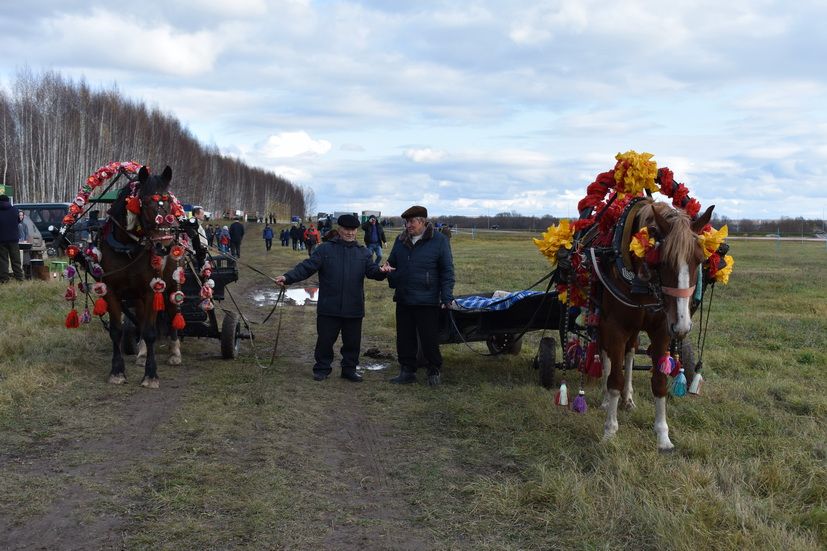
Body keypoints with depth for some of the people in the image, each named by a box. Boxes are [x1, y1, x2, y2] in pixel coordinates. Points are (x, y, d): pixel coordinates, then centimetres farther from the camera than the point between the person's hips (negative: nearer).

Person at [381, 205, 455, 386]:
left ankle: (434, 371, 18)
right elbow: (392, 262, 23)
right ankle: (407, 371, 22)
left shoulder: (439, 241, -6)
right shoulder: (401, 240, 10)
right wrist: (387, 267, -2)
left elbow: (447, 271, -5)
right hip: (403, 300, 5)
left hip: (427, 301, -5)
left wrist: (446, 297, -11)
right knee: (405, 338, 11)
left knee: (429, 339, 2)